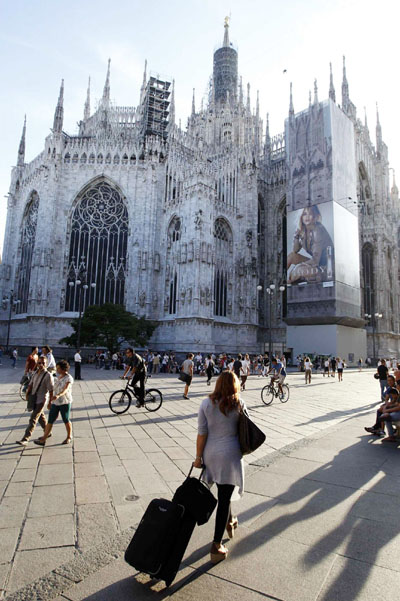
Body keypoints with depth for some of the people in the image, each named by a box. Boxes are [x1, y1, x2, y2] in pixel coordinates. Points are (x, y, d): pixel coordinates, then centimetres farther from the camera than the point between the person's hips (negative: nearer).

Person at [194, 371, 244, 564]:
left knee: (223, 492, 26)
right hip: (230, 454, -2)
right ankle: (216, 545, 11)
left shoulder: (206, 404, -8)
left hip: (210, 454, 3)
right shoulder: (239, 404, -8)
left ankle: (229, 522, 47)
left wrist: (198, 457, 1)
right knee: (224, 498, 6)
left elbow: (202, 433, -7)